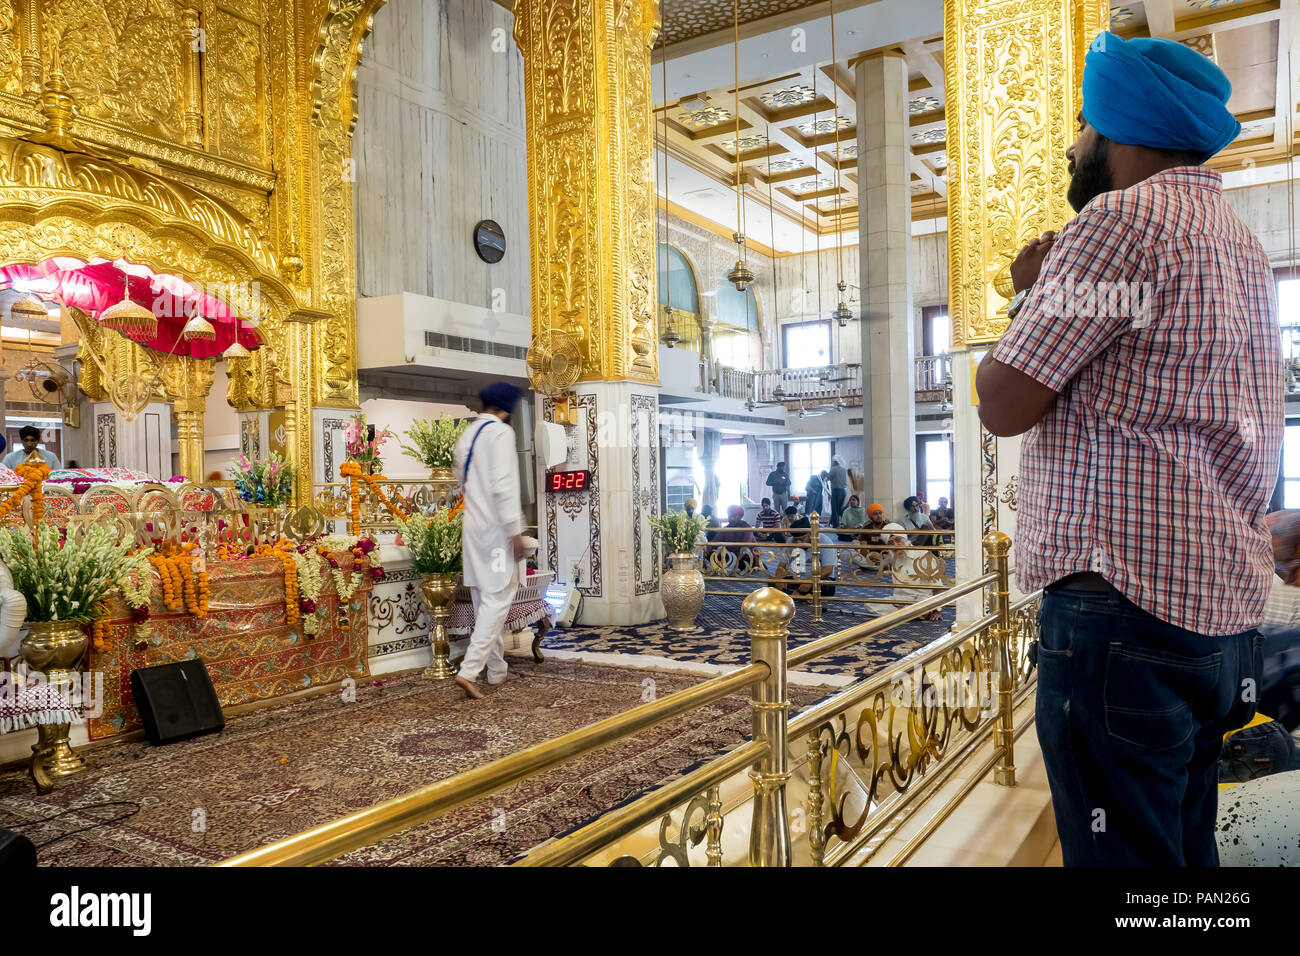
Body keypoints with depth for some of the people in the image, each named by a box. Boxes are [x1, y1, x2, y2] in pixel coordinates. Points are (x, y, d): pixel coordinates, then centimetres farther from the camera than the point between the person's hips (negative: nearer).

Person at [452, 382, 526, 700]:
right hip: (496, 526, -8)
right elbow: (502, 485, -19)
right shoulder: (501, 432, -10)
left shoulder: (467, 435, 13)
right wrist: (515, 531, -18)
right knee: (497, 598, -6)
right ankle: (470, 669, -13)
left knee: (484, 599, 11)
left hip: (472, 524, 8)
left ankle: (496, 670, 20)